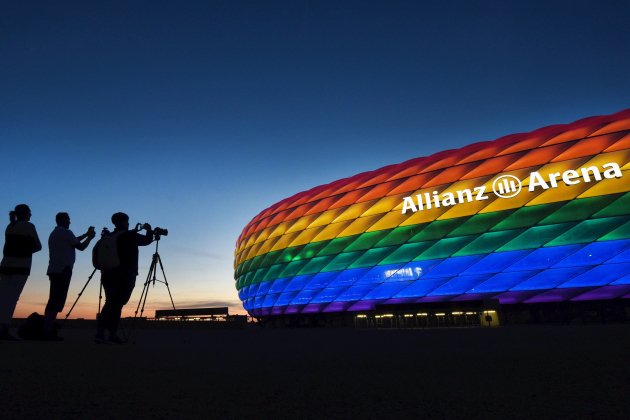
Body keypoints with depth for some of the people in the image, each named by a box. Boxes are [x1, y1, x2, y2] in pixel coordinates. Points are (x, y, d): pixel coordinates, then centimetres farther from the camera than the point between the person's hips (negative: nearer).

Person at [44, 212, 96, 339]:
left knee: (54, 300, 10)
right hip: (63, 270, -9)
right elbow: (81, 247, -7)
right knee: (57, 301, -10)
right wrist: (90, 237, 8)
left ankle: (47, 330, 10)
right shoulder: (65, 232, -8)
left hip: (54, 270, 9)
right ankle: (48, 331, -13)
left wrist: (86, 234, 31)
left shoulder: (54, 233, 20)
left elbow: (72, 242, 29)